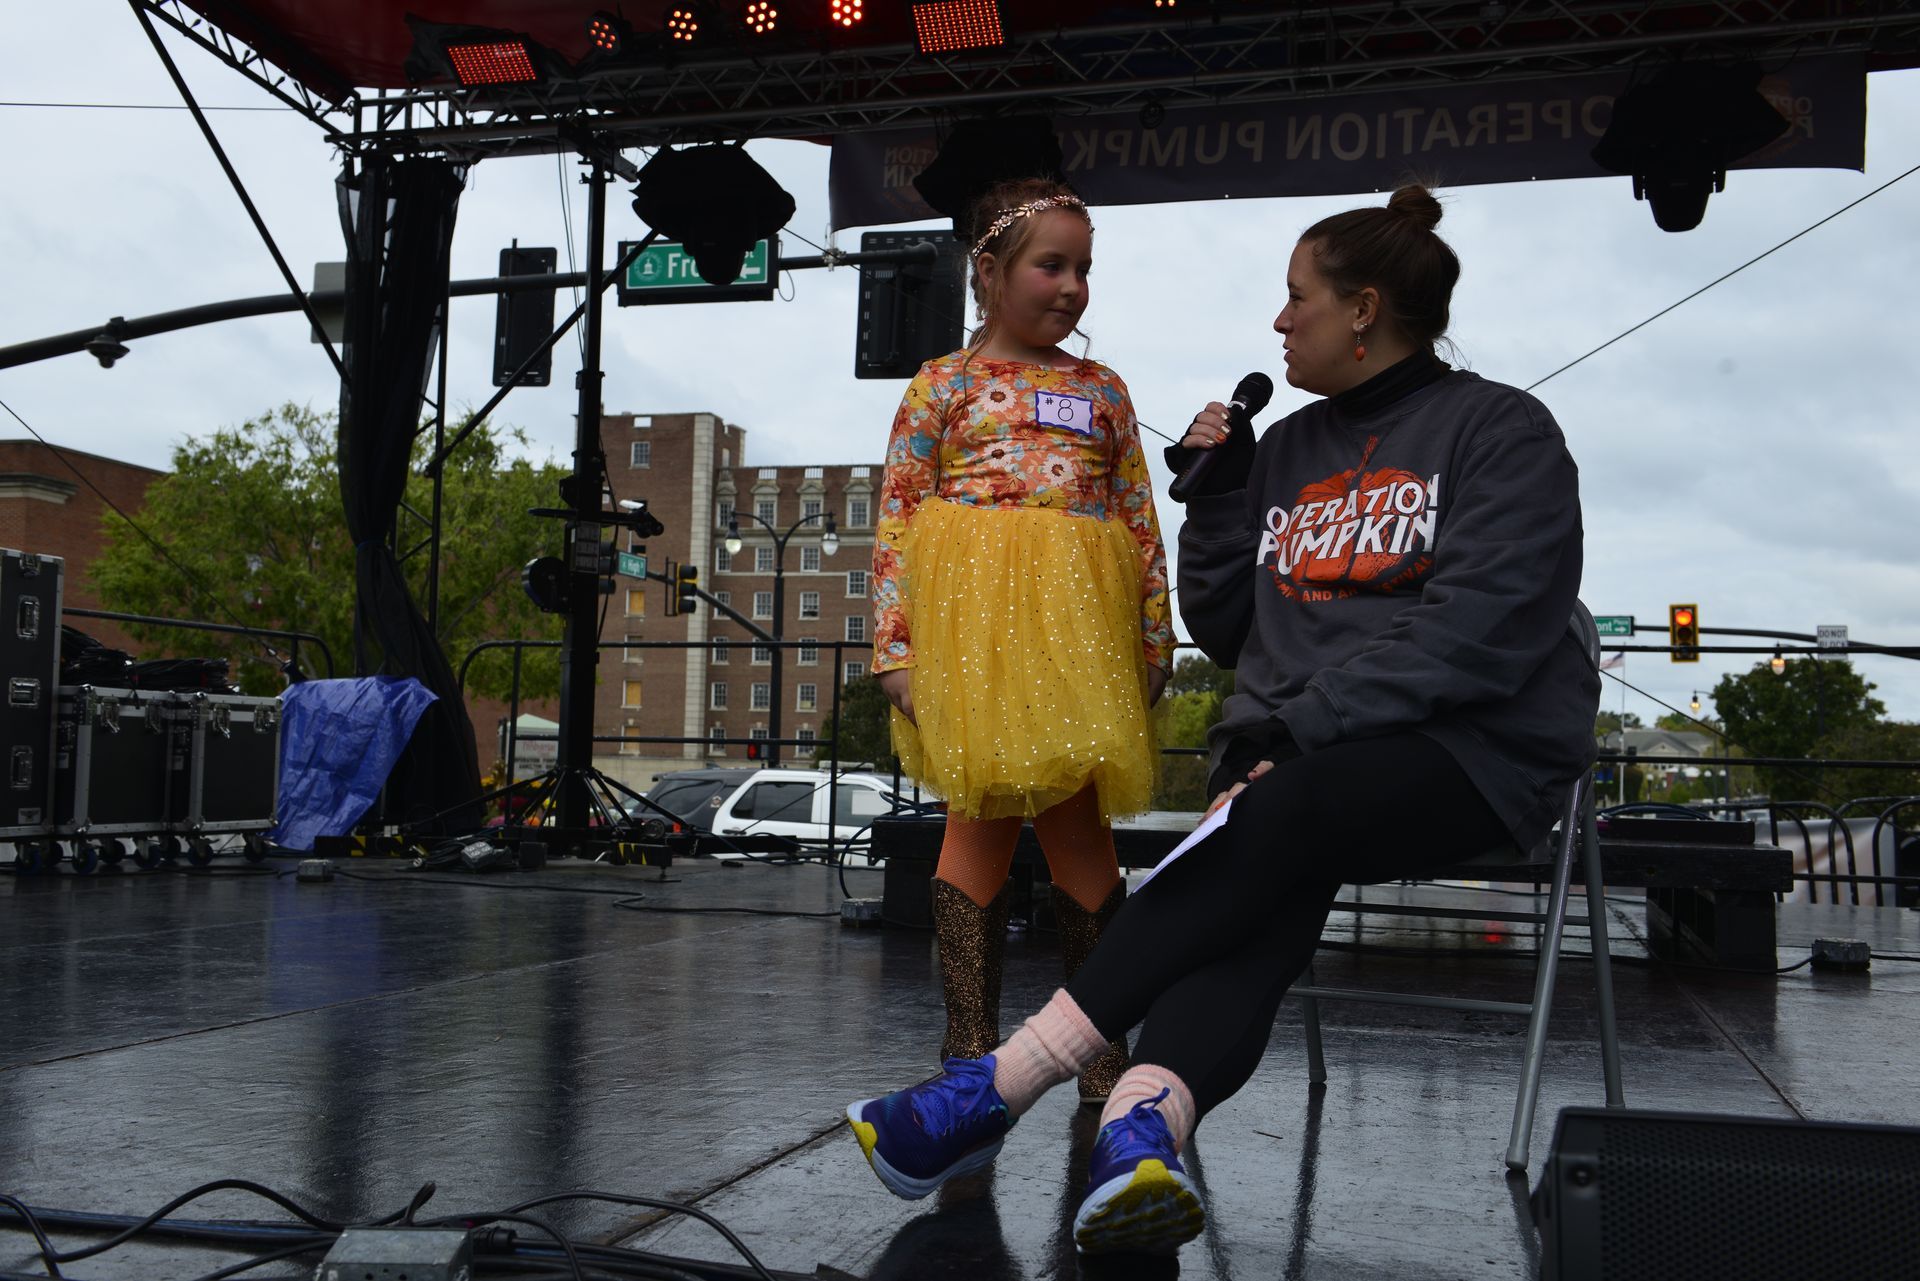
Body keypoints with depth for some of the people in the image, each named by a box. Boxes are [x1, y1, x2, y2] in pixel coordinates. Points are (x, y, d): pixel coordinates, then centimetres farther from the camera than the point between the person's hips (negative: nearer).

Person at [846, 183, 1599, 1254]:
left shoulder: (1500, 431, 2)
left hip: (1469, 750, -5)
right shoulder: (1289, 449, 21)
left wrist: (1307, 730, -19)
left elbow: (1473, 631, -12)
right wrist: (1217, 493, 11)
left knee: (1284, 820, -35)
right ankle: (1142, 1128, -57)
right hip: (1291, 753, 5)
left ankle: (997, 1088, -42)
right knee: (1263, 897, -30)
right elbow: (1227, 631, 22)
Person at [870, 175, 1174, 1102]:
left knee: (1078, 817, 4)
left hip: (1080, 625, 3)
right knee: (983, 811, -1)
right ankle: (973, 1045, 10)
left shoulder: (1104, 392, 17)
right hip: (974, 623, -3)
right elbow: (897, 522, 2)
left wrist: (1154, 641, 10)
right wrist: (897, 647, -6)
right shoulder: (943, 385, 7)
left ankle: (1102, 1050, 15)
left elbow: (1142, 526, 16)